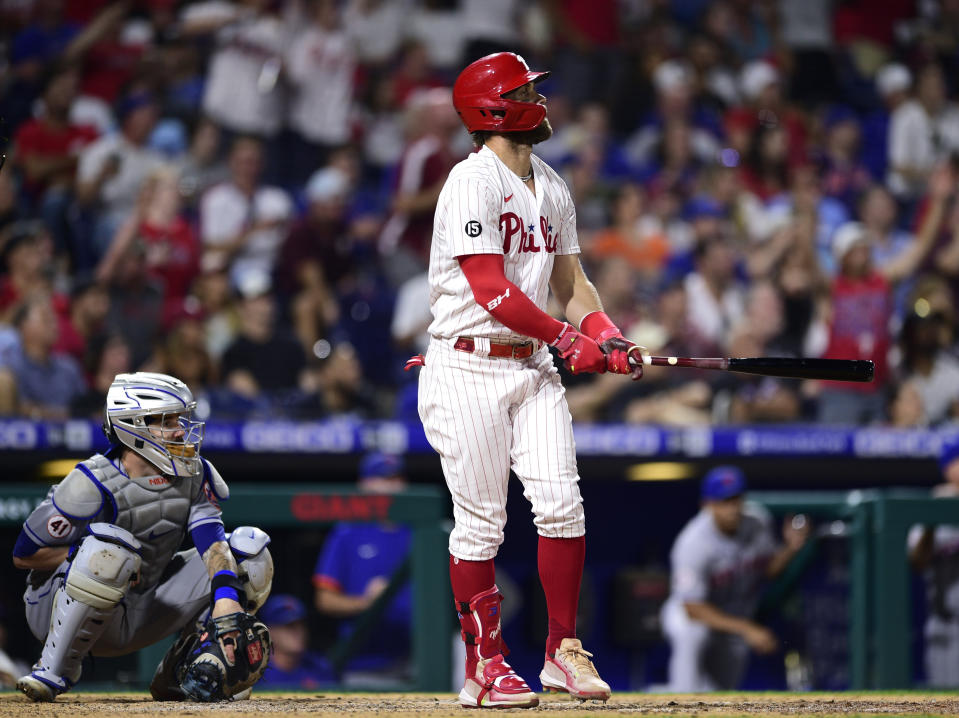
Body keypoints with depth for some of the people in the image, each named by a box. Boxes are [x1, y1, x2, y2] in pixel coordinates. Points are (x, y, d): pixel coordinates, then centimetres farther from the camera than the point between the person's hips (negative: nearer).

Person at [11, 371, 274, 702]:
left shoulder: (194, 476, -3)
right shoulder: (93, 485, -21)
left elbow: (212, 541, -17)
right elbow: (23, 555, -17)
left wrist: (225, 600, -35)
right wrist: (96, 552, -24)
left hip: (139, 617, 6)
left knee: (251, 546, -3)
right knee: (110, 544, -39)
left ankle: (175, 675, 2)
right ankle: (54, 670, -23)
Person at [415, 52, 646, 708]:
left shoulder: (552, 189, 14)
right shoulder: (473, 181, -12)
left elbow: (570, 280, 19)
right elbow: (491, 290, -19)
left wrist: (605, 332, 0)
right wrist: (569, 339, -17)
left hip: (533, 369, 7)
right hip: (468, 370, -7)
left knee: (562, 505, -5)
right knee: (480, 521, -3)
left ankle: (564, 649, 6)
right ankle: (484, 667, 4)